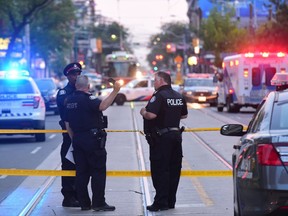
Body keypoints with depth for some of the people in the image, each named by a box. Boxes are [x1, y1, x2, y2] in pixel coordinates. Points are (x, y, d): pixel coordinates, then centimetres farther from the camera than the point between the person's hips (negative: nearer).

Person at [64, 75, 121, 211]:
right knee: (98, 171, -3)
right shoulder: (87, 98, -12)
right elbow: (102, 106, -32)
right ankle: (98, 203, -6)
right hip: (92, 138, -7)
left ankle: (84, 203, 10)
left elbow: (67, 123, 15)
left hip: (77, 139, 8)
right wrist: (115, 91, -34)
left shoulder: (70, 101, 11)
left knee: (81, 172, 9)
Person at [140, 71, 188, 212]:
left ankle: (161, 203, -6)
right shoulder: (179, 96, 11)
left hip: (161, 137, -7)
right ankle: (171, 201, 16)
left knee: (159, 170, -4)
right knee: (174, 170, 11)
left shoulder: (159, 96, -14)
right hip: (176, 135, 7)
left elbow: (151, 115, -25)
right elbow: (184, 115, 19)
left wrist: (143, 112, -5)